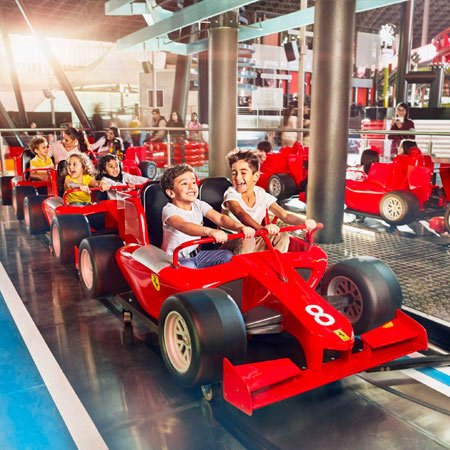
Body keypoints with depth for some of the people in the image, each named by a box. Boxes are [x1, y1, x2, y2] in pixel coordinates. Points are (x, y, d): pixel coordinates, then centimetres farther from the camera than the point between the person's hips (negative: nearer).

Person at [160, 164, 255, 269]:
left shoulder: (199, 205, 2)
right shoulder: (169, 210, -17)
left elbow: (219, 218, -12)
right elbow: (183, 226, -38)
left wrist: (239, 227, -33)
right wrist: (210, 231, -57)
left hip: (196, 254, 6)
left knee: (228, 256, -8)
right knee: (188, 266, -37)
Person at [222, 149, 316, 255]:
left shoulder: (262, 195, -1)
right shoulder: (231, 194, -14)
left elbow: (284, 215, -7)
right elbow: (241, 214, -35)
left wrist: (303, 222, -29)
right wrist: (261, 228, -54)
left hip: (253, 246, 4)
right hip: (229, 244, -4)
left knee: (282, 236, -14)